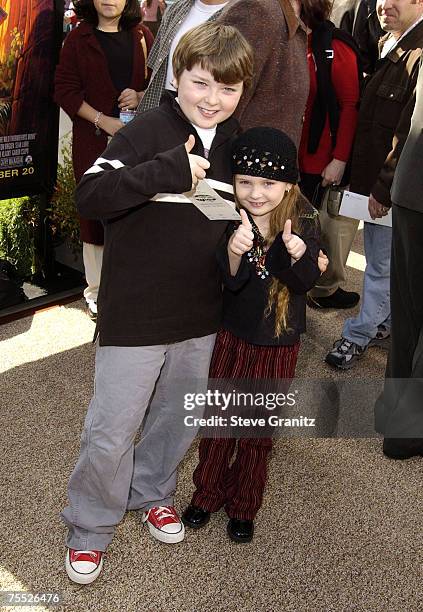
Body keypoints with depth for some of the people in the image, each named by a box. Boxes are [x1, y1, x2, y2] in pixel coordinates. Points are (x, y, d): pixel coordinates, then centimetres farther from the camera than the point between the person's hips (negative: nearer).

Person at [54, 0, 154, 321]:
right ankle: (96, 292, 14)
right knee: (96, 213, 1)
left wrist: (140, 96, -8)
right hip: (94, 139, -1)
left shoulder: (141, 36, 11)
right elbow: (65, 90, 0)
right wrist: (102, 120, -12)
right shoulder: (79, 38, 5)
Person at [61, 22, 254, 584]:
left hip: (202, 316, 6)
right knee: (111, 431, 5)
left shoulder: (238, 145, 5)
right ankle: (90, 526, 31)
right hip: (135, 316, -5)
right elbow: (89, 197, -26)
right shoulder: (147, 132, -14)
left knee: (181, 418, 22)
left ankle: (152, 492, 49)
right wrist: (167, 170, -33)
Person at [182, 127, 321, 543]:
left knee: (258, 429, 15)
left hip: (278, 342, 0)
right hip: (232, 335, 0)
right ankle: (207, 492, 39)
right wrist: (234, 251, -40)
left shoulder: (303, 220, -13)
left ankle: (243, 505, 36)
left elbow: (303, 283, -16)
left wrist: (299, 254, -37)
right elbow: (231, 282, -19)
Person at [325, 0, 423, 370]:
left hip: (392, 185, -9)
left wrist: (385, 187, -18)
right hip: (373, 176, 9)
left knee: (381, 262, 5)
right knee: (385, 259, 19)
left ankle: (358, 336, 18)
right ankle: (386, 324, 34)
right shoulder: (389, 49, 12)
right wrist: (361, 176, 11)